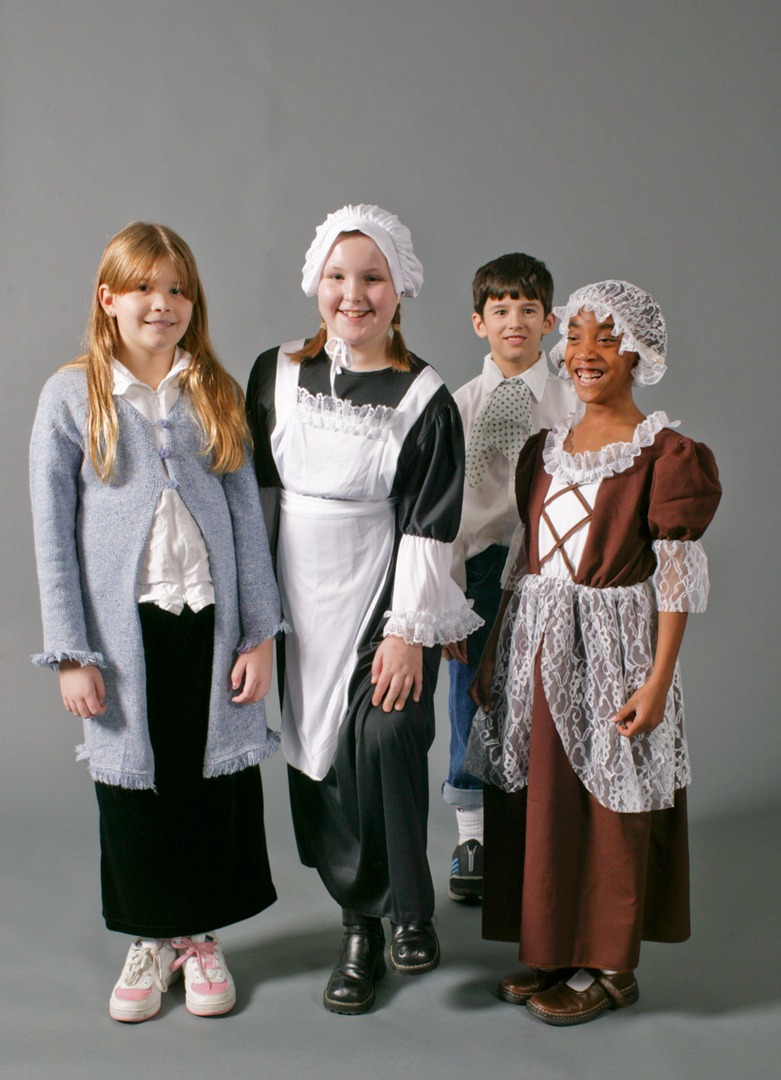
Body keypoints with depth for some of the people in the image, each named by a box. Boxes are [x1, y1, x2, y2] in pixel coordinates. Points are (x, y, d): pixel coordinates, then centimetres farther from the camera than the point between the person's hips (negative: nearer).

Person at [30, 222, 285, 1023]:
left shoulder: (216, 394, 5)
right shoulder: (72, 396, -2)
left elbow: (247, 517, 4)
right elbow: (53, 533, -2)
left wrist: (259, 633, 0)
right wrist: (70, 654, -5)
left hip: (211, 620, 2)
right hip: (125, 628, -1)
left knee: (217, 776, 8)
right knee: (135, 781, 10)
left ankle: (200, 934, 28)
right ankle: (151, 939, 29)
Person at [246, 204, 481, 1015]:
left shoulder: (425, 400, -6)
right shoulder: (275, 374, 4)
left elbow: (428, 527, -8)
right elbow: (256, 491, 10)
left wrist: (406, 631, -12)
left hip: (386, 598, -3)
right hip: (302, 599, 4)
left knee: (386, 740, -19)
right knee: (317, 752, 6)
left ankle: (408, 909, 3)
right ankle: (360, 923, 22)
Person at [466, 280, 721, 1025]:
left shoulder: (663, 454, -7)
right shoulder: (543, 450, 11)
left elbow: (678, 574, -10)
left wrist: (658, 680, -16)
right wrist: (493, 654, 12)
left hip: (612, 644, -6)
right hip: (536, 644, 6)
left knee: (609, 805, 3)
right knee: (536, 797, 10)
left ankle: (608, 968, 20)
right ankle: (550, 949, 27)